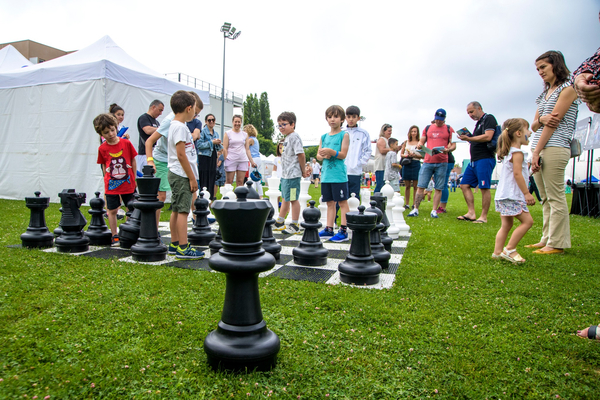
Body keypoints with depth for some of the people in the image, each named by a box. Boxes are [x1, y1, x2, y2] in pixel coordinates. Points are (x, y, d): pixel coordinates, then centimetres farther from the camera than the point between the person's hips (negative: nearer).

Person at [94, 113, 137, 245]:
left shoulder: (126, 143, -4)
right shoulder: (102, 148, -2)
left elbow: (133, 161, 3)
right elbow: (104, 166, 8)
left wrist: (134, 179, 4)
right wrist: (107, 179, 4)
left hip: (128, 184, 0)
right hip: (111, 185, 0)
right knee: (112, 210, 5)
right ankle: (114, 236, 18)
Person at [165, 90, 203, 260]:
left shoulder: (175, 125, 17)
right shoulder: (180, 127, -14)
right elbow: (181, 155, -19)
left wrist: (191, 176, 20)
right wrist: (192, 178, -16)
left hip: (176, 174, 10)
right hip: (182, 175, -10)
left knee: (176, 209, 13)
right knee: (183, 210, -8)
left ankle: (174, 244, 21)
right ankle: (183, 248, -6)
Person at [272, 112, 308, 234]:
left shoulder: (294, 137, -13)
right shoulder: (287, 137, 17)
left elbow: (301, 154, -19)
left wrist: (303, 171, -11)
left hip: (292, 175, -10)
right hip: (285, 174, 10)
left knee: (293, 199, -3)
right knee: (285, 199, 17)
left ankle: (295, 226, 5)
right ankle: (279, 223, 27)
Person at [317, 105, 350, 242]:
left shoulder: (344, 135, 0)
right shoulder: (324, 137, 15)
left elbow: (343, 154, -10)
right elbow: (318, 155, 13)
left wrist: (331, 151, -24)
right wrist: (323, 155, -8)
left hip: (339, 174, -6)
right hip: (326, 175, 6)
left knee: (342, 202, -2)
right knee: (330, 203, 11)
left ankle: (343, 231, 1)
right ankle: (329, 229, 17)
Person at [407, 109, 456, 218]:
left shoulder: (449, 129, 8)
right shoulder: (428, 128, 15)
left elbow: (453, 145, 4)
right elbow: (422, 141, 16)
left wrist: (448, 149, -18)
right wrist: (419, 145, -8)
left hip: (442, 163, -1)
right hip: (428, 161, 2)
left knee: (439, 188, 0)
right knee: (420, 186, -3)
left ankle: (434, 211, 7)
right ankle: (415, 209, 2)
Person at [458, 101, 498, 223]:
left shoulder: (489, 118, -4)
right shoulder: (478, 123, 23)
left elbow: (488, 137, -19)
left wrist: (469, 138, -15)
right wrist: (468, 138, 9)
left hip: (485, 159, -10)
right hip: (474, 160, 10)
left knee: (484, 188, -8)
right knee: (464, 185, 4)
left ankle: (483, 217, -5)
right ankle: (471, 213, 5)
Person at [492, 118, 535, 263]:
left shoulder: (509, 152, 18)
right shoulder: (517, 152, -12)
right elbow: (517, 173, -19)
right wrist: (527, 193, -18)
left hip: (503, 196, 10)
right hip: (512, 196, -10)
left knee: (506, 224, 11)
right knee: (527, 221, -7)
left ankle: (497, 252, 10)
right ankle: (509, 249, -6)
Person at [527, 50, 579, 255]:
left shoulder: (567, 89, -1)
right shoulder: (545, 93, 23)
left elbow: (554, 123, -10)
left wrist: (536, 152, -14)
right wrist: (541, 119, -8)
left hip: (554, 148, -8)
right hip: (538, 148, 8)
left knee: (555, 196, -7)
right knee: (546, 198, 8)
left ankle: (557, 243, -4)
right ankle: (547, 239, 13)